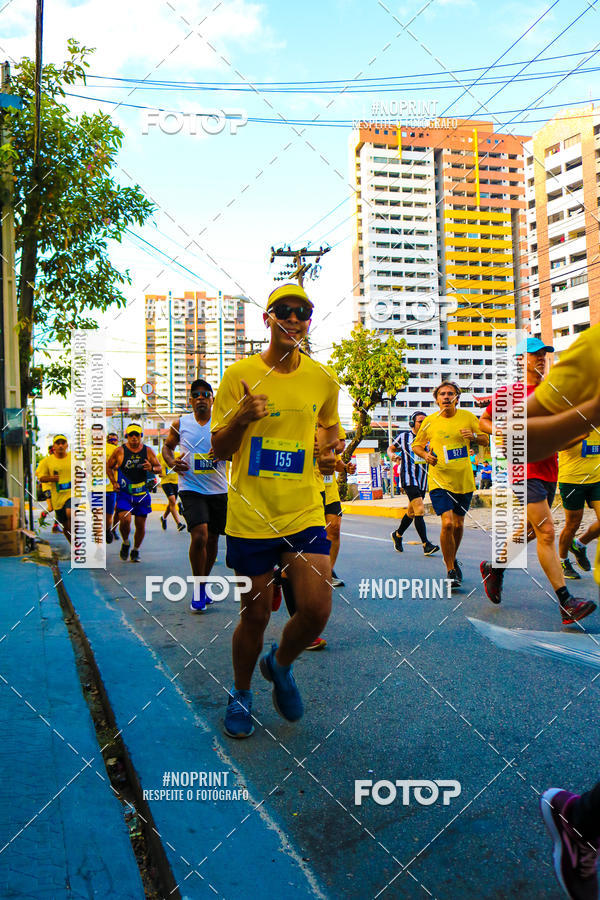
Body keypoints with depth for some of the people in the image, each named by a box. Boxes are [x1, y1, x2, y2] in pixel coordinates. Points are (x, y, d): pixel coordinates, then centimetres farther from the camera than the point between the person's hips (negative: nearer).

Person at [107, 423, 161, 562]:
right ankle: (125, 543, 11)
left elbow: (159, 468, 6)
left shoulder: (148, 450, 1)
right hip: (124, 492, -2)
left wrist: (152, 468, -16)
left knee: (141, 525, 4)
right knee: (125, 520, -20)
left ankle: (135, 551, 26)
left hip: (142, 493, 2)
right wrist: (114, 482, -1)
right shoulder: (120, 451, -2)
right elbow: (109, 467, 10)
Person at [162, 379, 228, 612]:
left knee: (212, 539, 12)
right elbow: (167, 446, 16)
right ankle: (198, 587, 2)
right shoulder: (180, 424, 2)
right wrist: (172, 462, -4)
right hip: (191, 489, -2)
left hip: (219, 490, 2)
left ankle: (203, 583, 33)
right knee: (199, 536, -18)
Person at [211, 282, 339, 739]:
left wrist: (331, 452, 2)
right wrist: (242, 417, -22)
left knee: (316, 609, -7)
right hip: (251, 514, -2)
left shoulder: (323, 379, 4)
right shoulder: (240, 375, -4)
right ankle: (241, 694, 36)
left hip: (305, 512, 2)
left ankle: (280, 665, 27)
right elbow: (219, 450, -2)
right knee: (255, 613, 7)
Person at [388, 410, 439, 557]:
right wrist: (392, 455, -6)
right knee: (419, 509, -18)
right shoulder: (404, 436, 3)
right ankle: (426, 545, -18)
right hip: (408, 478, -5)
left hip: (422, 479, 5)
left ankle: (397, 535, 37)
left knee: (411, 512, 14)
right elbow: (391, 448, 15)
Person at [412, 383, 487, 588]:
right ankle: (451, 571, -1)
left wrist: (474, 436, -11)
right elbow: (416, 445, 12)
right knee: (447, 523, -15)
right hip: (439, 481, -2)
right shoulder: (429, 422, 0)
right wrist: (425, 454, -9)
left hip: (464, 481, 2)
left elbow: (485, 439, 11)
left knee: (458, 524, 11)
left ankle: (453, 559, 40)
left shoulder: (467, 417, 3)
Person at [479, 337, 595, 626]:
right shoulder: (508, 392, -1)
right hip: (524, 469, -6)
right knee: (546, 532, -13)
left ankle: (494, 567, 38)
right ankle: (566, 604, -11)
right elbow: (483, 421, 9)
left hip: (549, 469, 7)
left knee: (530, 531, 15)